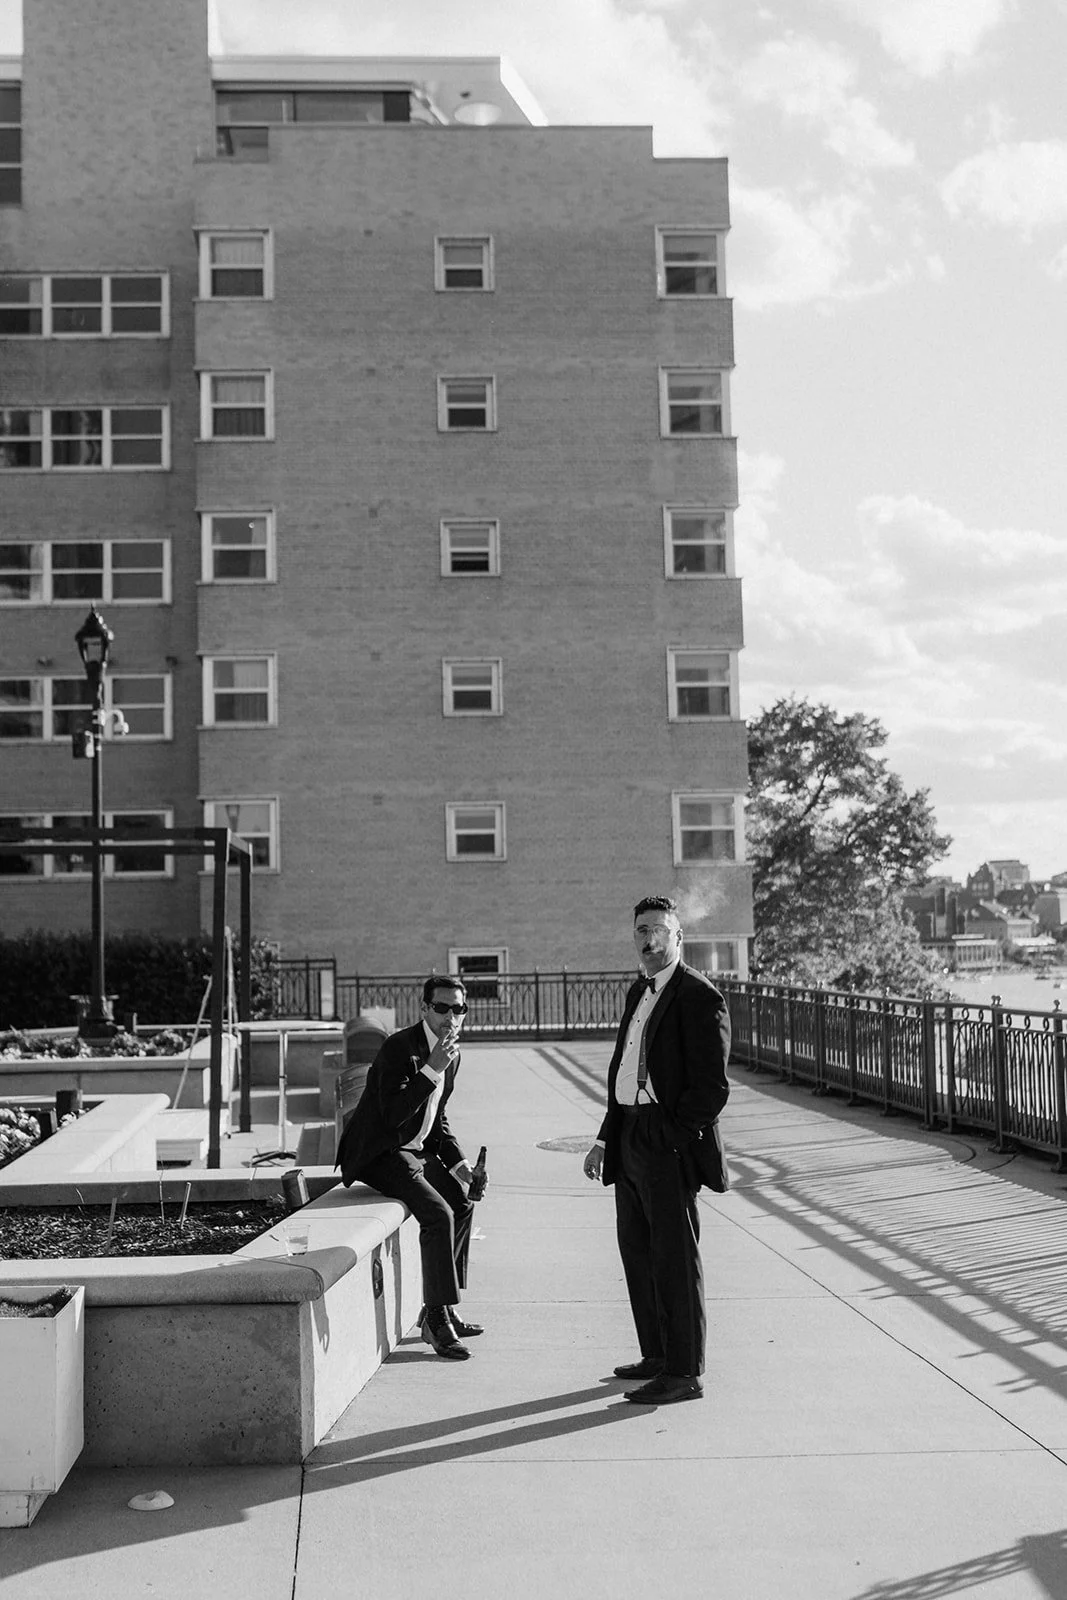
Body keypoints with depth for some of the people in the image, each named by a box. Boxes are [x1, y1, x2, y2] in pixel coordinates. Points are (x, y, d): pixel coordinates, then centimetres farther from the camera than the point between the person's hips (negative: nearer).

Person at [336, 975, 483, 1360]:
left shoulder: (452, 1054, 7)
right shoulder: (399, 1047, -20)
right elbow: (393, 1114, -29)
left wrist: (458, 1162, 4)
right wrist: (430, 1069, -34)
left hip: (413, 1148, 9)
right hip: (379, 1152, -9)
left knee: (462, 1200, 10)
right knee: (437, 1213, -23)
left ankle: (436, 1310, 18)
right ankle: (438, 1320, -15)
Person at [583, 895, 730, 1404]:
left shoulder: (699, 997, -12)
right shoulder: (638, 994, 16)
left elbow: (711, 1087, -15)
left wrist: (672, 1135, -16)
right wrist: (604, 1140, 16)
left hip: (669, 1143, -9)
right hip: (628, 1140, 9)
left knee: (674, 1258, -3)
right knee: (637, 1252, 16)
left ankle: (685, 1373, 5)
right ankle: (656, 1357, 29)